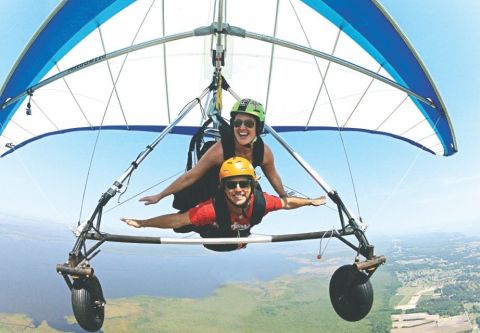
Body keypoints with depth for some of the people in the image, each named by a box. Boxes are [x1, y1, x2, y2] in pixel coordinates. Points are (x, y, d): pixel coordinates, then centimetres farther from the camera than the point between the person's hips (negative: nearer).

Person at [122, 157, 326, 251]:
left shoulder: (261, 202, -40)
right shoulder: (214, 209, -50)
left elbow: (286, 202, -21)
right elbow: (177, 220, -48)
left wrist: (311, 202, -8)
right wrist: (142, 224, -50)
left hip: (241, 241, 3)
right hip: (212, 243, -3)